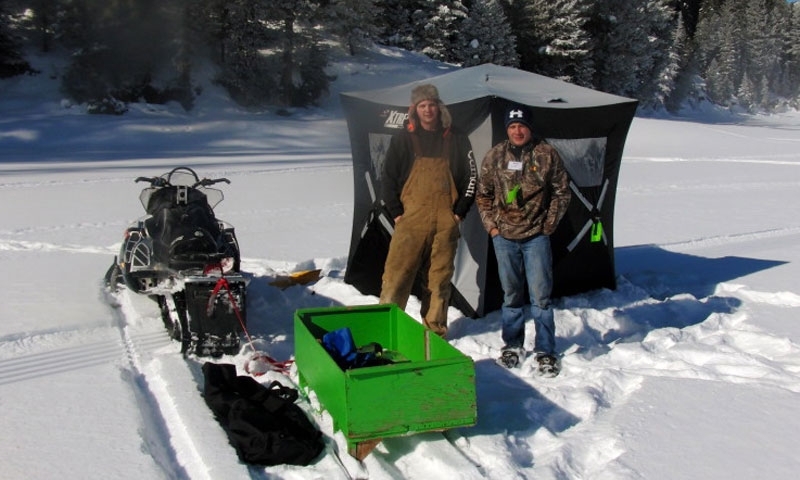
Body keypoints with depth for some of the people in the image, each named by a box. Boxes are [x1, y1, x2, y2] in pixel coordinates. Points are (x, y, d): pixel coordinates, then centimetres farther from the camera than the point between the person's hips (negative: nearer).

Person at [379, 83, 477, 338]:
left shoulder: (456, 140, 9)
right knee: (396, 276, -6)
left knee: (439, 279, 7)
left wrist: (460, 211, 4)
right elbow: (387, 177, 6)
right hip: (410, 221, -1)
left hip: (445, 223, 1)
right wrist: (396, 212, -1)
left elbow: (470, 178, 11)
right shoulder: (403, 140, 5)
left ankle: (435, 331, 18)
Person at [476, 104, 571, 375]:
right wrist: (490, 225, 4)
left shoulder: (546, 155, -4)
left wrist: (549, 224, -1)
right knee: (511, 294, 13)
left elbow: (562, 192, 4)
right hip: (504, 236, 2)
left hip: (536, 237, -2)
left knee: (540, 295, -2)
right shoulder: (494, 156, 2)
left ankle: (545, 351, 9)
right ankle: (512, 345, 26)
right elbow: (483, 194, 12)